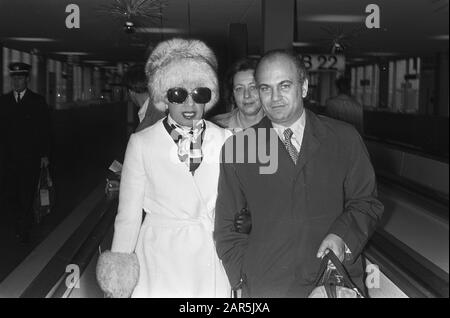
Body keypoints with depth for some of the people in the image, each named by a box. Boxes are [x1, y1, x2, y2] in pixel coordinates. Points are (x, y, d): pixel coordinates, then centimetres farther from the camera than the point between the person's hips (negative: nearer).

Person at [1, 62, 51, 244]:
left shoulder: (37, 101, 2)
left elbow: (45, 130, 1)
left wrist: (44, 154, -3)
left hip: (31, 157, -2)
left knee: (27, 194, -1)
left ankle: (25, 229, 12)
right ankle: (22, 223, 23)